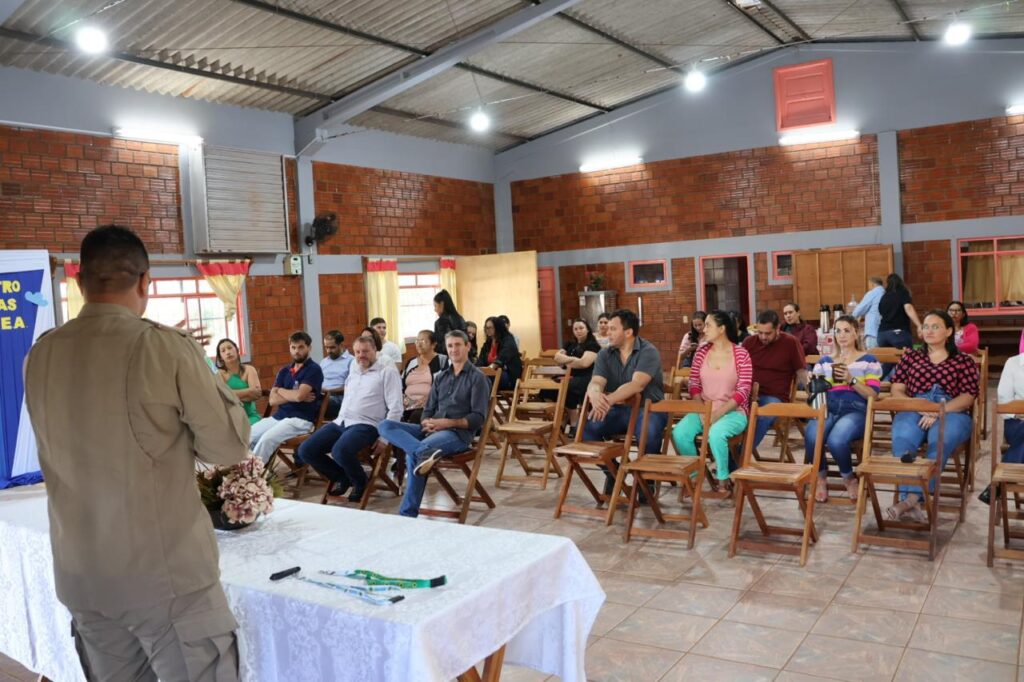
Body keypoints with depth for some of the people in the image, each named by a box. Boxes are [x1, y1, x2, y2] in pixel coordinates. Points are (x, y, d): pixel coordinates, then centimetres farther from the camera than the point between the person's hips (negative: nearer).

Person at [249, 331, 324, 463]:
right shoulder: (284, 371, 15)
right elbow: (273, 400, 5)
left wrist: (281, 391, 1)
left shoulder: (313, 369, -4)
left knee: (267, 438, -29)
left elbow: (299, 395, -19)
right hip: (278, 416, 7)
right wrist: (293, 396, -10)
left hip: (300, 419, -7)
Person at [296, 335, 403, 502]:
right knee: (305, 451, -7)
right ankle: (342, 477, 14)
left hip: (366, 425, -7)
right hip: (341, 422, 7)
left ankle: (360, 483, -4)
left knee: (340, 451, -35)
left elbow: (395, 408, -9)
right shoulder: (354, 367, 18)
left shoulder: (387, 370, -3)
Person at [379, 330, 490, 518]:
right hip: (432, 430, 7)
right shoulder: (441, 377, 22)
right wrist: (427, 422, -8)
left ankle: (408, 514, -27)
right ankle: (424, 452, -42)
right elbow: (428, 410, 17)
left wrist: (447, 422, -19)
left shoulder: (477, 378, 2)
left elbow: (478, 417, -7)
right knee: (386, 425, -17)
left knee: (413, 455, -33)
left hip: (459, 433, -7)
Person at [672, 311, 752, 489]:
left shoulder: (741, 354, -7)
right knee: (679, 433, -25)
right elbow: (694, 384, 6)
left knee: (715, 433, -36)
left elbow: (743, 391, -11)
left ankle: (723, 477, -10)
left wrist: (718, 413, -19)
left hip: (733, 411, -4)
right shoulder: (701, 352, 6)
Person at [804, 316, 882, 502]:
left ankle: (849, 478, 0)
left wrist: (851, 380, -12)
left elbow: (873, 395, 2)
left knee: (836, 440, -36)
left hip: (855, 410, -2)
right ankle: (821, 478, -2)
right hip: (828, 409, 3)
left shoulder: (868, 360, 13)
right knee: (811, 437, -34)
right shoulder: (825, 360, 23)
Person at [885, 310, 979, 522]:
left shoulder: (964, 361, 17)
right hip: (913, 411, 1)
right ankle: (912, 503, -47)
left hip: (951, 413, -1)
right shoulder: (910, 357, 23)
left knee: (940, 442, -37)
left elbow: (967, 397, 4)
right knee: (902, 439, -35)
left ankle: (910, 499, -46)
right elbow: (897, 391, 14)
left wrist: (938, 412, -14)